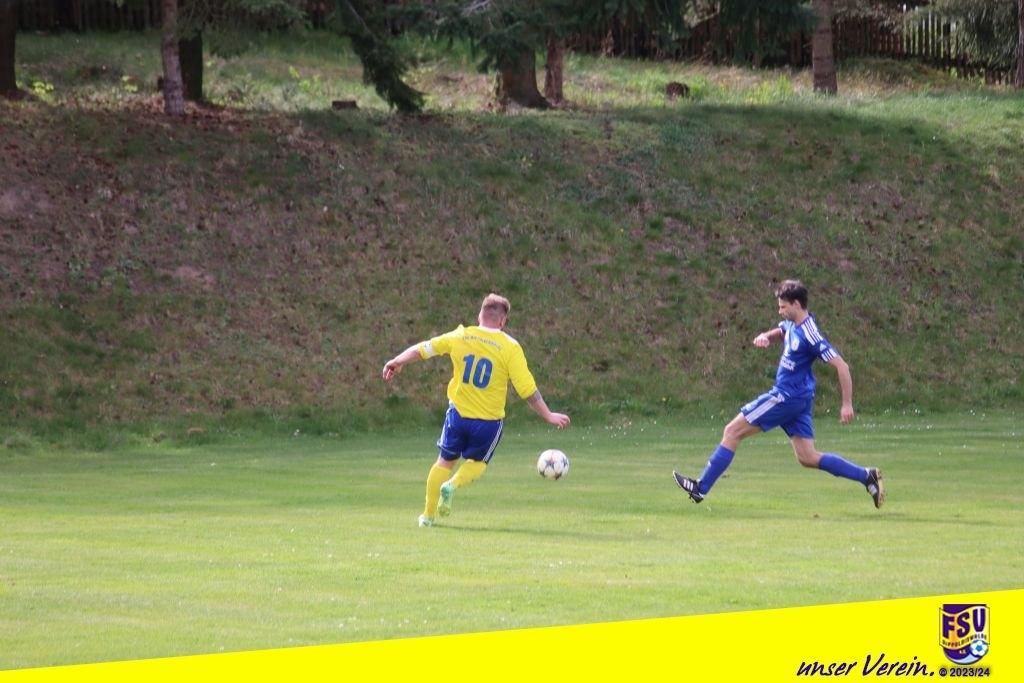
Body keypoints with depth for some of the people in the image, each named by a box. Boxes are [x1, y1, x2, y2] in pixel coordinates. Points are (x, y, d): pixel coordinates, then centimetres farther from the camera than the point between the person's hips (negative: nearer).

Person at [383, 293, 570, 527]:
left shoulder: (459, 337, -1)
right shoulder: (510, 347, -10)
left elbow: (421, 350, 9)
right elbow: (528, 390, -12)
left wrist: (397, 362, 24)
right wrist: (548, 416, -4)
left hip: (458, 413, 2)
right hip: (489, 420, -2)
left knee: (445, 461, 20)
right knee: (477, 462, 21)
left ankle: (428, 515, 20)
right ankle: (453, 485, -9)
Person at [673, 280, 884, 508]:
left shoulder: (810, 334, -20)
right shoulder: (791, 325, 6)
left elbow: (841, 366, -21)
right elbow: (778, 333, 26)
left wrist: (847, 404, -21)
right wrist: (765, 337, 0)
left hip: (787, 397, -10)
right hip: (798, 399, 10)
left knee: (732, 431, -3)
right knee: (808, 458, 8)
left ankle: (701, 488, 0)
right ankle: (866, 476, 5)